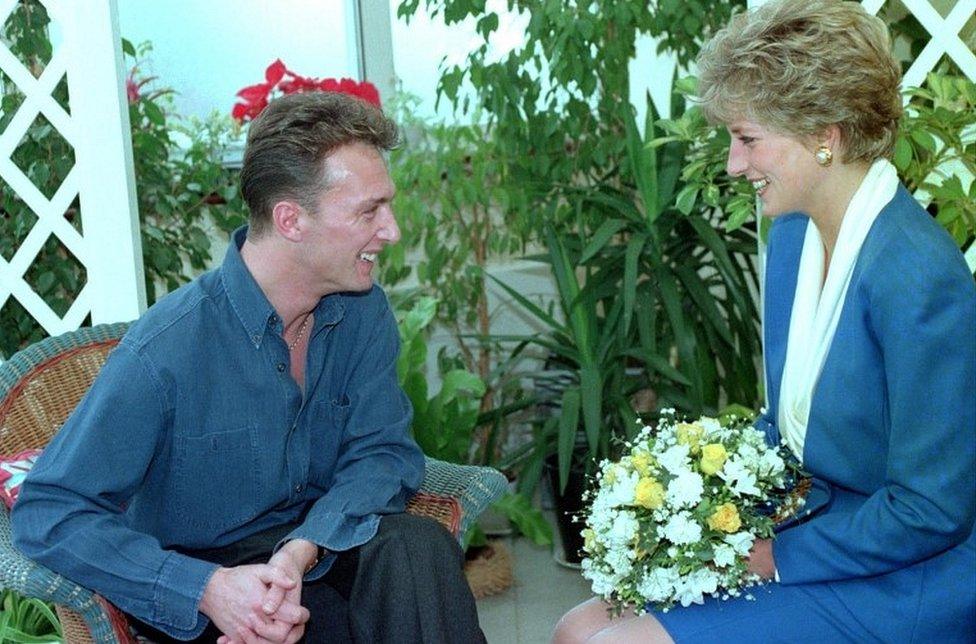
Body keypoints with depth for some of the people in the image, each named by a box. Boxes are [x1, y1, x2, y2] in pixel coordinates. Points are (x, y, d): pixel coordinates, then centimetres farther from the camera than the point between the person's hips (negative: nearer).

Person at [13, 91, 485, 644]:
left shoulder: (363, 313, -4)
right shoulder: (165, 349, -22)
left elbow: (384, 451, -7)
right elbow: (48, 513, -21)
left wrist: (302, 551, -28)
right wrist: (207, 587, -34)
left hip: (322, 542, 5)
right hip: (199, 567, -5)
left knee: (419, 544, -26)